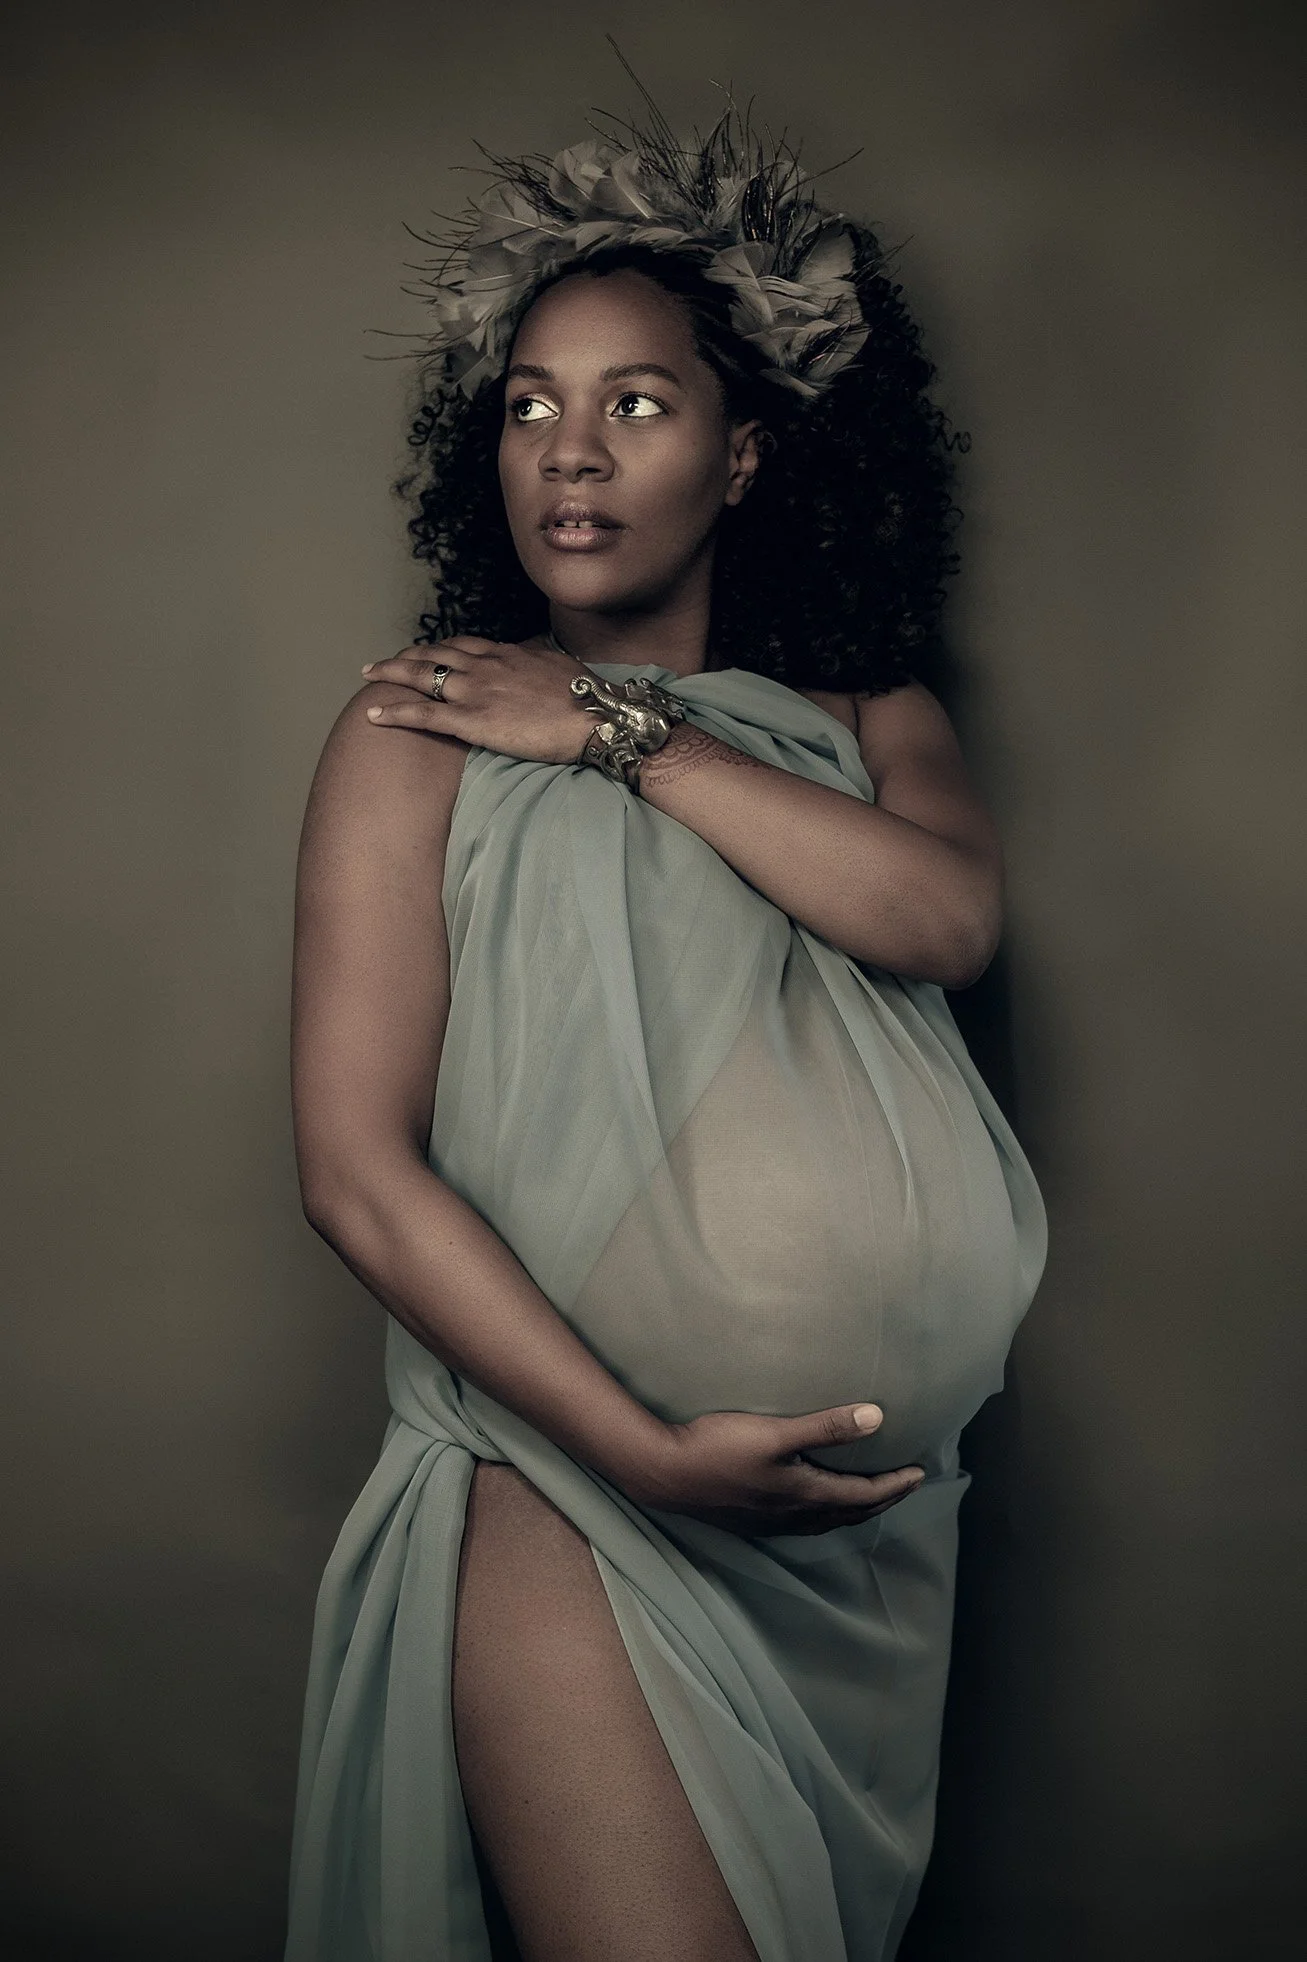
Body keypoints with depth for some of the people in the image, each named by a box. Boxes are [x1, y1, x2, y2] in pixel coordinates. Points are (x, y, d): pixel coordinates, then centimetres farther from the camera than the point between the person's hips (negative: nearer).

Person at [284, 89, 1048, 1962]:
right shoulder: (422, 730, -2)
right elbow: (357, 1168, -10)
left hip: (878, 1502, 4)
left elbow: (950, 915, -12)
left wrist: (625, 733, -11)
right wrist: (647, 1447, -17)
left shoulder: (866, 715, 10)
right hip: (567, 1481, -4)